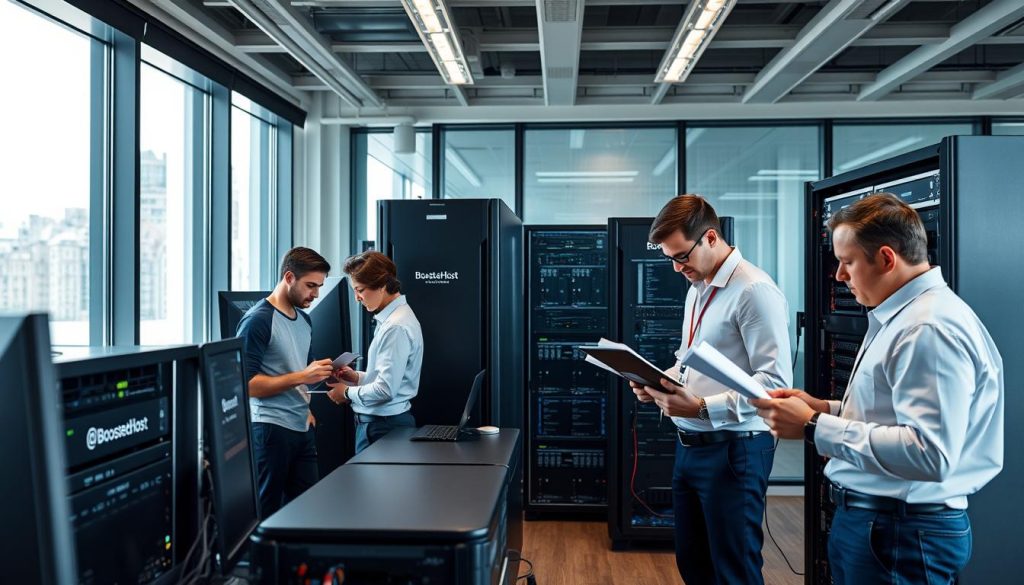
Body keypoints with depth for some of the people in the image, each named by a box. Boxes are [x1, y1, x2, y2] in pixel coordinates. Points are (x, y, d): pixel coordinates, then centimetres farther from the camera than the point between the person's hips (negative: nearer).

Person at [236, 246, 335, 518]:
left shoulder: (305, 320, 14)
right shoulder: (258, 320, -11)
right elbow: (247, 383, -16)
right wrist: (301, 377, -21)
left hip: (302, 427, 8)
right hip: (271, 429, -7)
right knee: (267, 510, 4)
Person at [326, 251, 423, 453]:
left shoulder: (396, 327, -20)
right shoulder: (389, 319, 11)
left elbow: (385, 389, -22)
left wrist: (347, 393, -7)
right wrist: (357, 377, 7)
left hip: (383, 428, -9)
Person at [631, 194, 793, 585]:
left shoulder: (754, 290, -16)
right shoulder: (697, 289, 12)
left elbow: (776, 381, -22)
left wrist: (703, 407, -28)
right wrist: (659, 382, 3)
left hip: (734, 449, -9)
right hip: (689, 445, 9)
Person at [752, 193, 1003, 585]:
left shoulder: (931, 328, -22)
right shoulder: (898, 316, 11)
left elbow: (929, 454, -30)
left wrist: (815, 427, -25)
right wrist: (826, 408, 5)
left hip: (901, 534, -9)